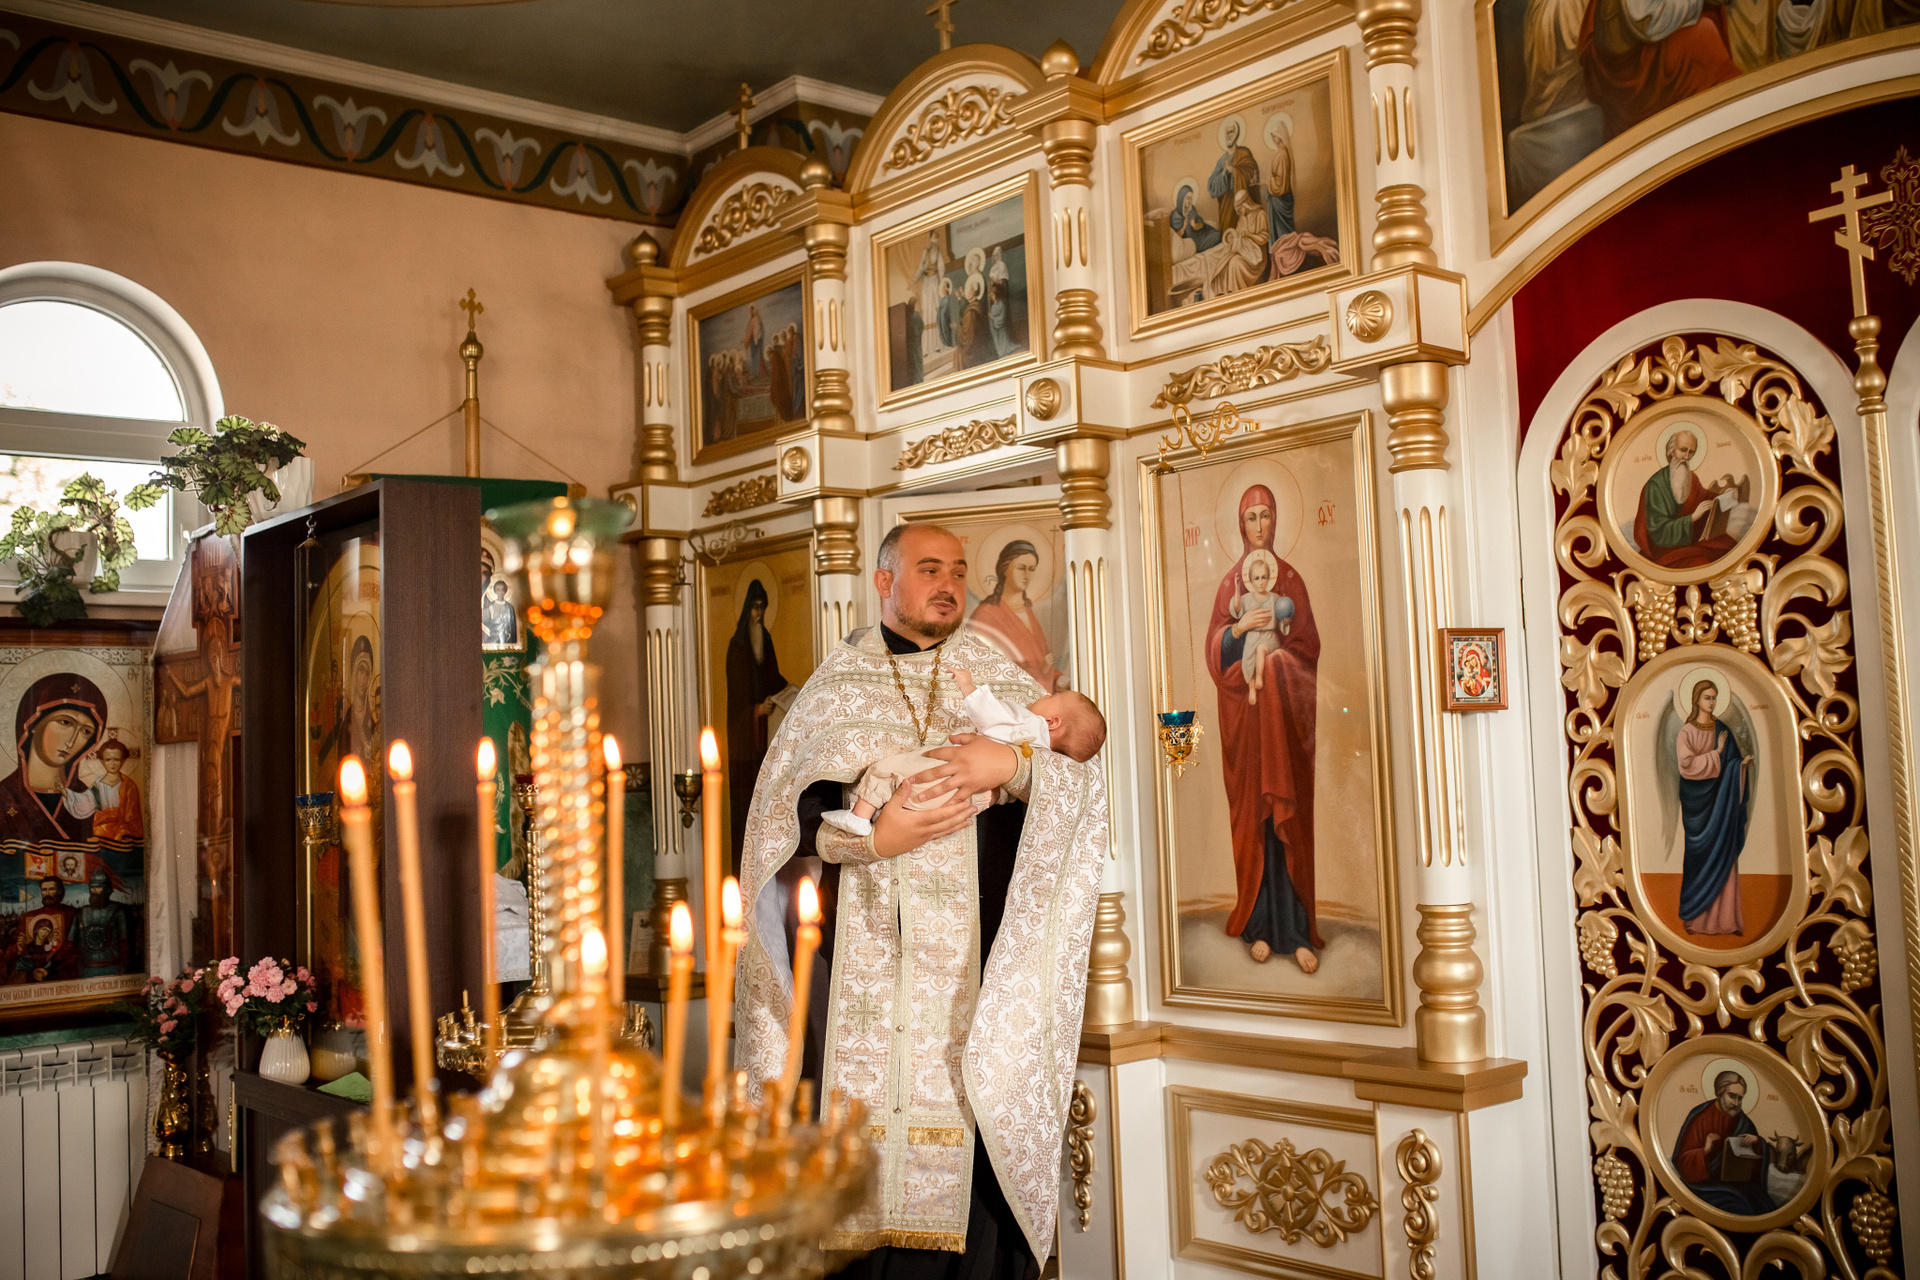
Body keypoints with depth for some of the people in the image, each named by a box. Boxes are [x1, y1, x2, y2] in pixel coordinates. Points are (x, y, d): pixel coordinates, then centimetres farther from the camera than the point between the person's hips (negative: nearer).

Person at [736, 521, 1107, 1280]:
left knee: (972, 1149, -6)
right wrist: (875, 839, -14)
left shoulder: (997, 680, 12)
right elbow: (789, 819, 2)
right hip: (864, 956, 0)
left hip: (974, 962, 1)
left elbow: (1087, 781, 5)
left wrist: (1015, 765, -14)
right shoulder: (835, 688, 9)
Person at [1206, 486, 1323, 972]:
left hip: (1285, 710, 0)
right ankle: (1258, 925, 4)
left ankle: (1297, 929, -1)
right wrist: (1240, 627, -17)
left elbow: (1309, 644, 4)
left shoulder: (1290, 579, 9)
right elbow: (1215, 648, 1)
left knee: (1291, 815, -3)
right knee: (1252, 813, -1)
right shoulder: (1230, 582, 8)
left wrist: (1275, 658, -13)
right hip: (1244, 709, 0)